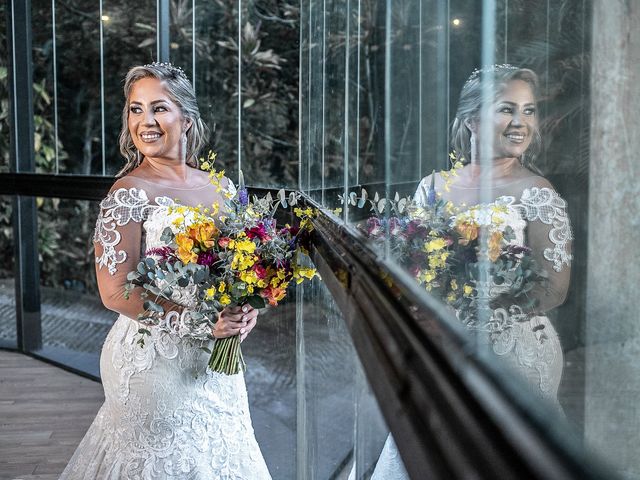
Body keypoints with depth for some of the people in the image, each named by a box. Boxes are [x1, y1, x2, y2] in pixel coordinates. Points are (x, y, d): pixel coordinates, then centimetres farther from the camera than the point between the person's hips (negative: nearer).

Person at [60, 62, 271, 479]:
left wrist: (246, 309, -7)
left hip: (218, 356, 6)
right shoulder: (130, 192, -13)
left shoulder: (218, 186, 3)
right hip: (157, 358, -6)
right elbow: (116, 292, -18)